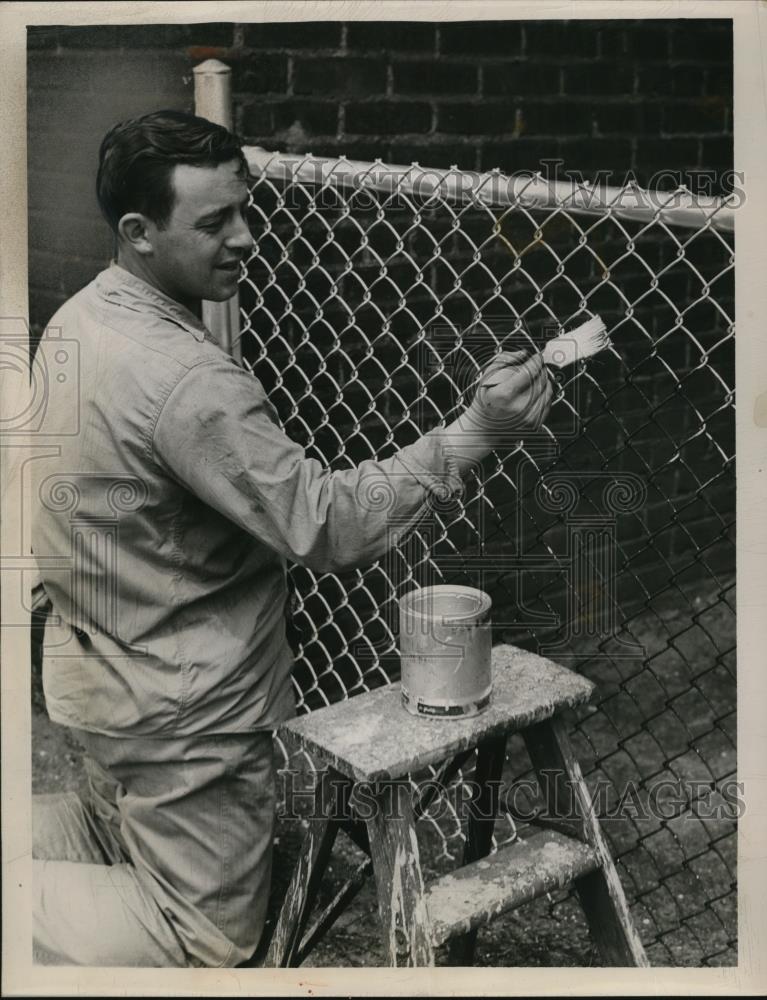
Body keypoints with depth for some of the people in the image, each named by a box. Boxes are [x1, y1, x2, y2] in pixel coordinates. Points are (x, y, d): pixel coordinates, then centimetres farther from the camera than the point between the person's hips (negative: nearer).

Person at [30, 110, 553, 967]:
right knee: (207, 940, 9)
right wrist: (472, 432, -27)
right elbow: (327, 527, -28)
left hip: (97, 672, 9)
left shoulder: (80, 319, 1)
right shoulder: (182, 378, -30)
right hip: (181, 715, -9)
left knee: (121, 832, 34)